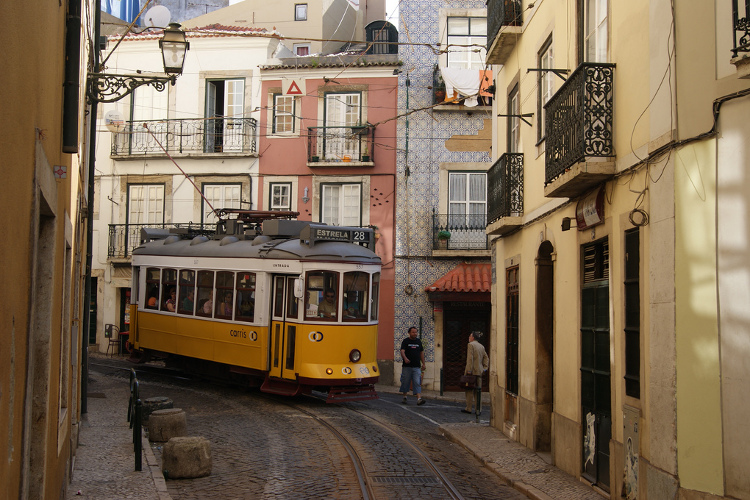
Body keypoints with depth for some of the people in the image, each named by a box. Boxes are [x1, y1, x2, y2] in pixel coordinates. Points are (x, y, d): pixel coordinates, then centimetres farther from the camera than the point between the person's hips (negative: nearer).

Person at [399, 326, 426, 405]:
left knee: (417, 383, -7)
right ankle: (404, 398, 19)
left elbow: (421, 353, 21)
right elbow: (402, 351, -13)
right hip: (407, 366, -3)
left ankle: (419, 399, -16)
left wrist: (423, 364, 17)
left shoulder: (418, 341, 14)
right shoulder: (406, 341, 0)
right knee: (405, 382, 5)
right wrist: (405, 358, -34)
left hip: (417, 367, 3)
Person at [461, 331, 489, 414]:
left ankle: (468, 408, 2)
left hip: (472, 371, -7)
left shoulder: (470, 345, -8)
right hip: (479, 371, 7)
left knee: (469, 390, 0)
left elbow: (470, 358, -15)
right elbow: (486, 358, 15)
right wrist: (484, 368, 12)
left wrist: (468, 370, -17)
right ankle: (478, 409, 8)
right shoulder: (482, 346, 15)